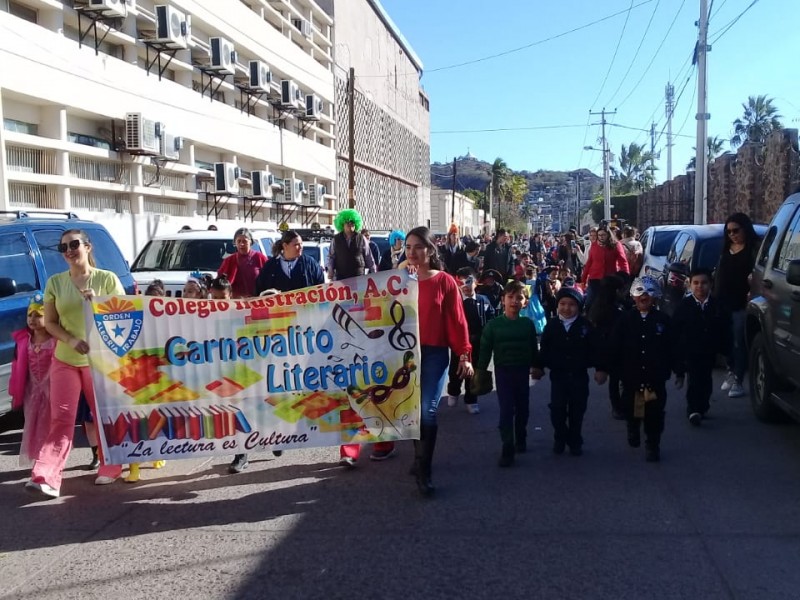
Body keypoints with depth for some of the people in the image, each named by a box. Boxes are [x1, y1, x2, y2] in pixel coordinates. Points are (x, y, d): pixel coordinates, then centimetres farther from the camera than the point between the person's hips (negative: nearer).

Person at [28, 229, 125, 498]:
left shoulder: (107, 279, -3)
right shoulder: (55, 282, 3)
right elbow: (50, 322, 4)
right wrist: (71, 340, -14)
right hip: (65, 360, 2)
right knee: (61, 418, -4)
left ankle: (110, 467, 25)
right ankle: (45, 476, -10)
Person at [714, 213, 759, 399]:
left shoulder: (754, 248, -4)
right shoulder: (726, 249, 15)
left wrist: (752, 293, -25)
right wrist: (715, 296, 15)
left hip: (741, 304, -6)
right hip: (723, 303, 6)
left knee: (739, 342, -4)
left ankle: (738, 380, 0)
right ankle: (731, 373, 23)